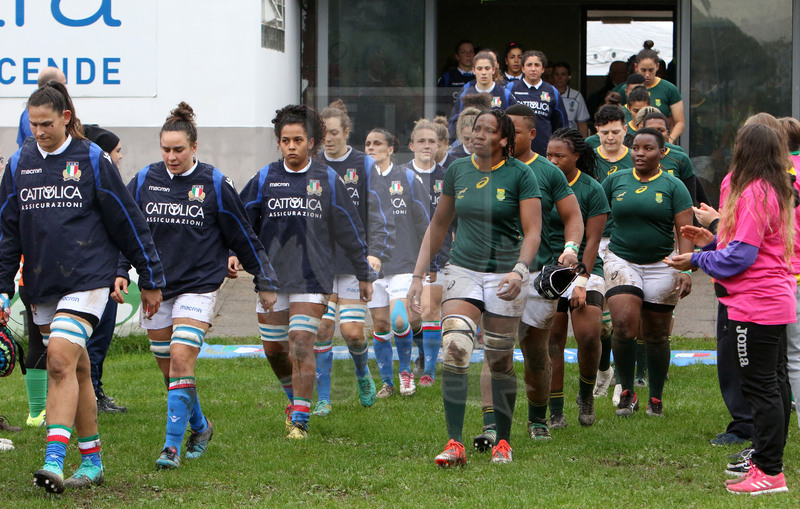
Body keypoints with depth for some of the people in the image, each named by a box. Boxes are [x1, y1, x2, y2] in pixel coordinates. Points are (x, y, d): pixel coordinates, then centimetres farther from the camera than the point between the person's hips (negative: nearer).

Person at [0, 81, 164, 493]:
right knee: (76, 370, 11)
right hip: (41, 286, 5)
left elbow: (128, 222, 3)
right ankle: (92, 462, 20)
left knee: (61, 362, -19)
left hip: (86, 279, -5)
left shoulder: (92, 160, -3)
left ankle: (54, 460, -26)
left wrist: (150, 279, 6)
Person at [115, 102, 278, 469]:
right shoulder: (143, 181, 2)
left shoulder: (214, 184, -4)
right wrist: (120, 272, 2)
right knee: (168, 368, 10)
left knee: (181, 360, -17)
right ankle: (200, 428, 33)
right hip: (155, 288, 4)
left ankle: (173, 445, -15)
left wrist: (264, 281, 8)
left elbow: (243, 236, 4)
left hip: (198, 286, -4)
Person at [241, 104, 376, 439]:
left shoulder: (328, 180, 1)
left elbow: (350, 230, 8)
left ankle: (300, 419, -10)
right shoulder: (265, 179, 3)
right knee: (274, 349, 10)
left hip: (312, 278, -3)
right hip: (271, 276, 3)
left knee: (301, 347, -13)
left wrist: (364, 275, 13)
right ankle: (295, 398, 37)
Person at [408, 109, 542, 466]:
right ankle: (454, 443, -17)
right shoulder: (457, 171, 7)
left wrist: (519, 271, -25)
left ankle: (503, 441, 19)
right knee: (453, 350, -16)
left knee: (500, 360, 3)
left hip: (505, 275, -2)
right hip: (463, 271, 2)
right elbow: (438, 225, 16)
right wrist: (419, 275, 12)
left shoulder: (520, 175, -4)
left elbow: (532, 231, -8)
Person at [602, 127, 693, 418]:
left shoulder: (673, 187, 0)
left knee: (656, 336, 8)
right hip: (621, 261, 0)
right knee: (624, 325, -19)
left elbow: (685, 231, -4)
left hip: (661, 267, 0)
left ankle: (656, 399, 22)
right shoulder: (615, 181, 5)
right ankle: (627, 393, -4)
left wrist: (685, 270, -15)